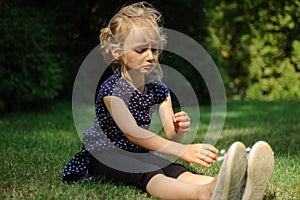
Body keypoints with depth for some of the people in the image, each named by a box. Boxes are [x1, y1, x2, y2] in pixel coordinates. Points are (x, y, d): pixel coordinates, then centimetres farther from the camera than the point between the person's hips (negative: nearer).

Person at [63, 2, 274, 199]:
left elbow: (170, 139, -3)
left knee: (180, 173, -28)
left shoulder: (159, 90, 3)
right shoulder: (111, 89, -17)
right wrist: (183, 151, -44)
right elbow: (132, 132, -32)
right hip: (105, 156, -6)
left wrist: (179, 132, -31)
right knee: (152, 176, -38)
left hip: (139, 155, 6)